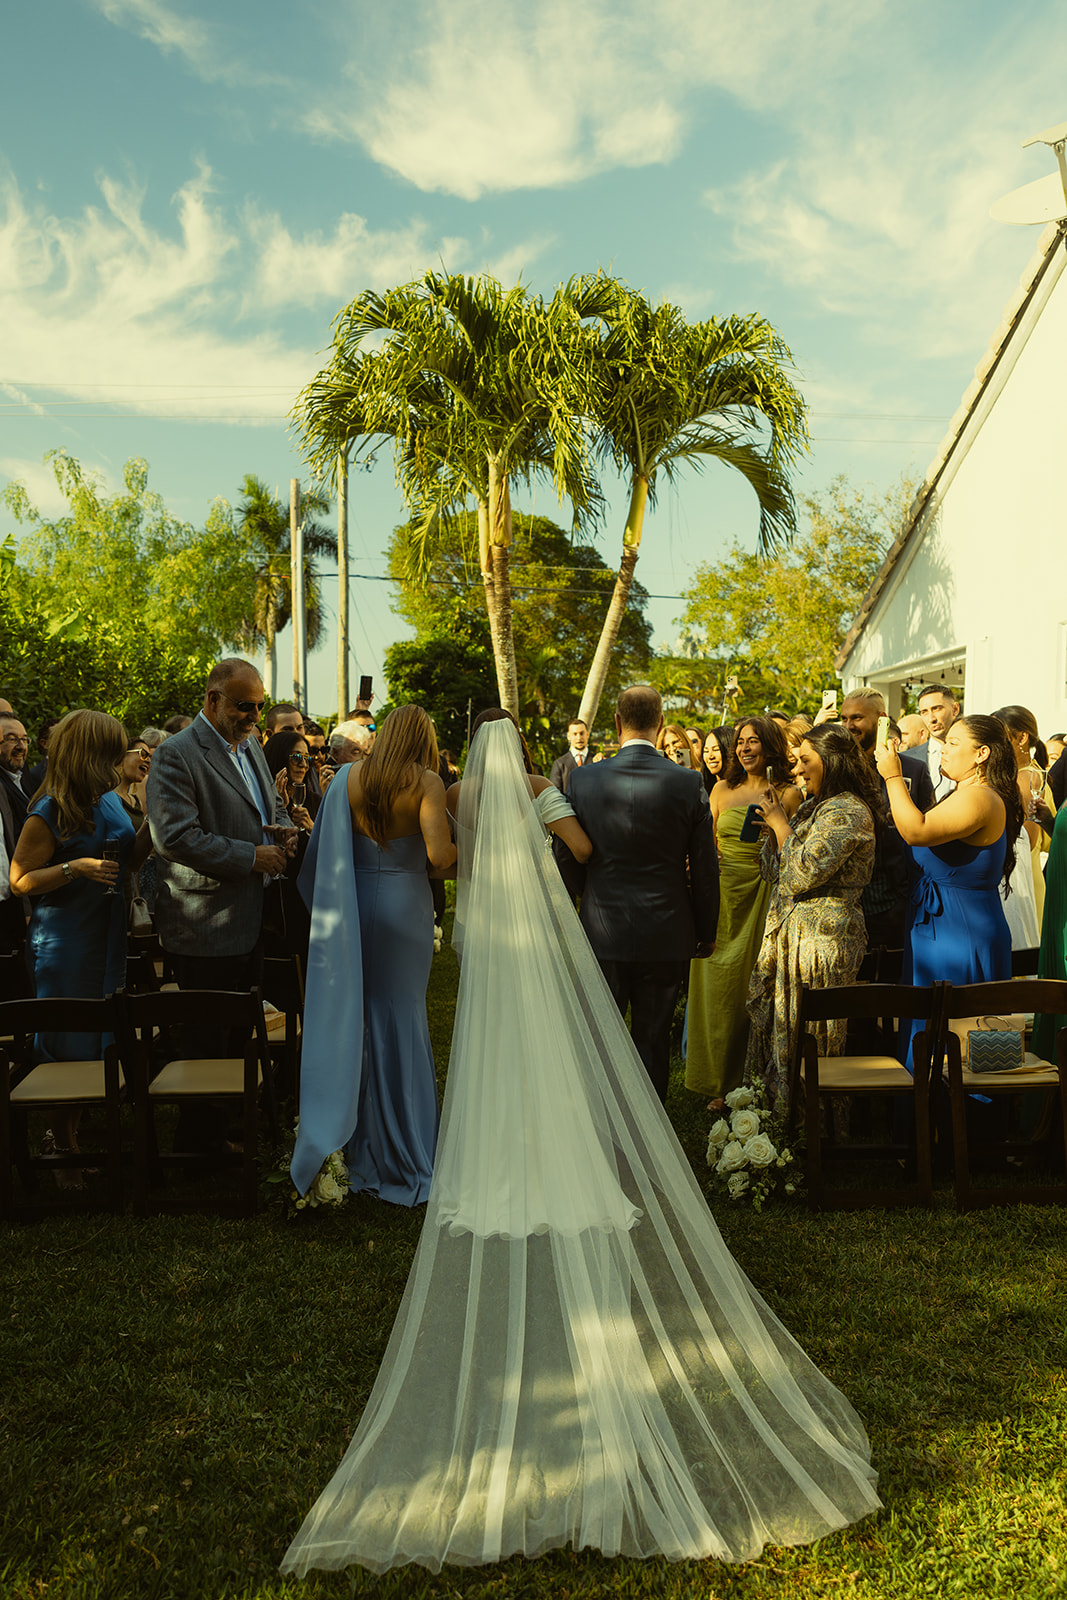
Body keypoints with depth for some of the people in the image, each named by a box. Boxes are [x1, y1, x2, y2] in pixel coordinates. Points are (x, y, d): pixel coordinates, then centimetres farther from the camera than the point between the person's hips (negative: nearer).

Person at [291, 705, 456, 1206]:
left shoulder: (349, 777, -1)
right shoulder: (426, 783, -12)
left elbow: (323, 851, 1)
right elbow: (439, 856, -22)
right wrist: (464, 849, -1)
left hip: (353, 908, 3)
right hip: (404, 907, -3)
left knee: (353, 1017, 13)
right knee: (400, 1019, 10)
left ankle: (360, 1144, 24)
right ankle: (403, 1149, 20)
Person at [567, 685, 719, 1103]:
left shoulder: (583, 779, -5)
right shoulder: (689, 785, -7)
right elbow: (705, 870, -1)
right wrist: (706, 933, 11)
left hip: (601, 932, 0)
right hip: (665, 935, 0)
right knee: (653, 1042, 11)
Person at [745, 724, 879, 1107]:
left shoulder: (848, 812, -15)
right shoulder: (813, 805, 15)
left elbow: (803, 874, -22)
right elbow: (773, 870, 15)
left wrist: (781, 824, -11)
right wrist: (774, 821, 2)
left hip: (822, 934, -10)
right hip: (789, 930, 10)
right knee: (775, 1019, 14)